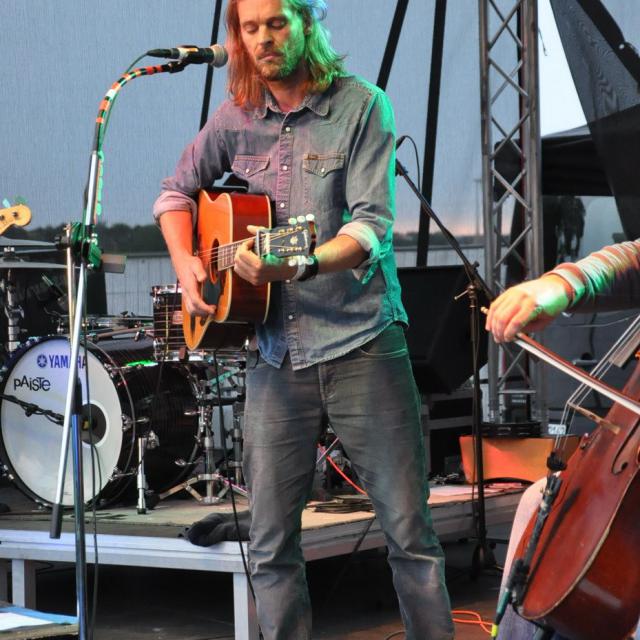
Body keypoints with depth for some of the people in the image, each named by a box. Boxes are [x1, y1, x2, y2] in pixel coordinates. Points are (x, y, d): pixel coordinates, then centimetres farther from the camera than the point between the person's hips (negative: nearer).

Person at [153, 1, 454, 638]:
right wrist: (186, 264, 7)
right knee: (270, 543, 5)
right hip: (276, 354, 4)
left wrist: (302, 265, -29)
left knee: (409, 530, -3)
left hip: (360, 343, -4)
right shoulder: (235, 117, 9)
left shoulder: (361, 106, -4)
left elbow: (373, 226, -13)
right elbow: (177, 191, 24)